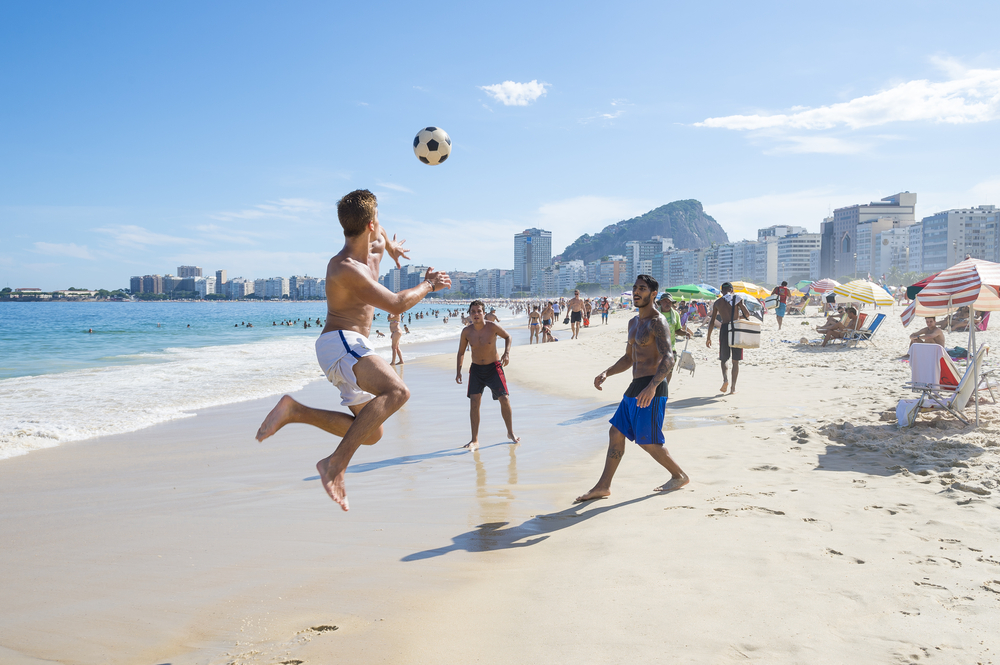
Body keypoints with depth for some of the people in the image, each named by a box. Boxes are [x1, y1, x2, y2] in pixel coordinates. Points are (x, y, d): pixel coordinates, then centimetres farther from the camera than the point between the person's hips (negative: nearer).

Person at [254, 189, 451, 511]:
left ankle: (296, 411, 8)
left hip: (354, 349, 10)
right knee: (396, 391, -35)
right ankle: (336, 464, -34)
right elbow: (397, 304, -21)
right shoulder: (344, 268, -18)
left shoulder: (374, 251, 11)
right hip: (340, 343, -10)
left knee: (371, 433, 12)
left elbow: (376, 232, 38)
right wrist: (427, 285, -6)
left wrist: (389, 245, 56)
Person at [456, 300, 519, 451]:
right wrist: (459, 371, -1)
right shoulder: (467, 331, -8)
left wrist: (507, 353, -11)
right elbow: (461, 352, 5)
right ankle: (475, 440, -1)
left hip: (494, 367, -1)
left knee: (504, 399, -4)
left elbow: (507, 337, 4)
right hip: (476, 369, 1)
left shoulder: (492, 327, -14)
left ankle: (510, 432, 19)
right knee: (474, 402, -9)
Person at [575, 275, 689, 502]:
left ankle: (679, 476, 16)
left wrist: (652, 386, -38)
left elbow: (668, 358, -25)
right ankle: (603, 486, 12)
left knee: (647, 442, -4)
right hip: (635, 388, 9)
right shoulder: (634, 323, 17)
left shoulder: (657, 322, -13)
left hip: (651, 388, -9)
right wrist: (606, 373, 13)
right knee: (616, 432, 7)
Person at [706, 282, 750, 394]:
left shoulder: (717, 303, 7)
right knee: (736, 360, 7)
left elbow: (712, 321, 7)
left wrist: (708, 337, 13)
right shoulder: (737, 299, 2)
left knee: (724, 358, 11)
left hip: (724, 328, 0)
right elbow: (747, 314, -5)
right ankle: (733, 387, 6)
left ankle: (725, 379, -16)